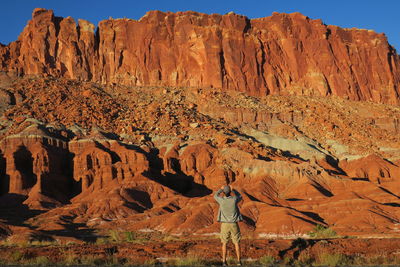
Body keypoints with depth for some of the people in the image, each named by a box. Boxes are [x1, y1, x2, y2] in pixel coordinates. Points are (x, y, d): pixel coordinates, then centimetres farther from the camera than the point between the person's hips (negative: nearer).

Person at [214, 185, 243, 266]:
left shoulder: (221, 200, -11)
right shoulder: (234, 199, -12)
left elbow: (215, 196, 15)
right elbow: (240, 197, 15)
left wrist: (221, 189, 25)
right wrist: (233, 189, 12)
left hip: (224, 224, 0)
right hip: (234, 224, 0)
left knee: (224, 243, 10)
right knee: (236, 243, 9)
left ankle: (224, 261, 6)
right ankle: (239, 261, 7)